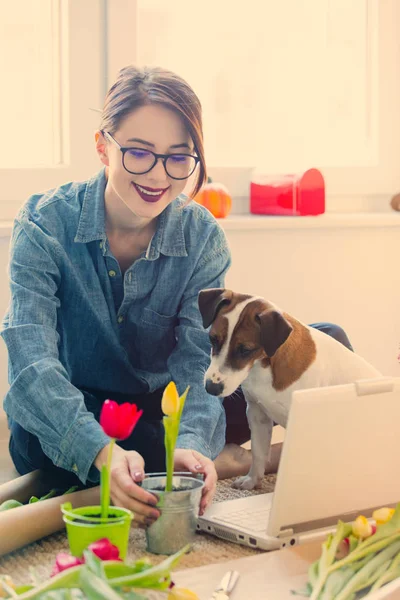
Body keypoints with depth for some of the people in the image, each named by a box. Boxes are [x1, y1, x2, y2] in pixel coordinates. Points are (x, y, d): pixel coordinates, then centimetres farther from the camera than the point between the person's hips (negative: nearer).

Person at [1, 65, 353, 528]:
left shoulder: (202, 237, -10)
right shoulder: (45, 224, -19)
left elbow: (200, 360, -20)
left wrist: (192, 444, -43)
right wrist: (103, 453, -50)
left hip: (160, 411, 2)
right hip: (71, 417, -1)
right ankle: (232, 462, -21)